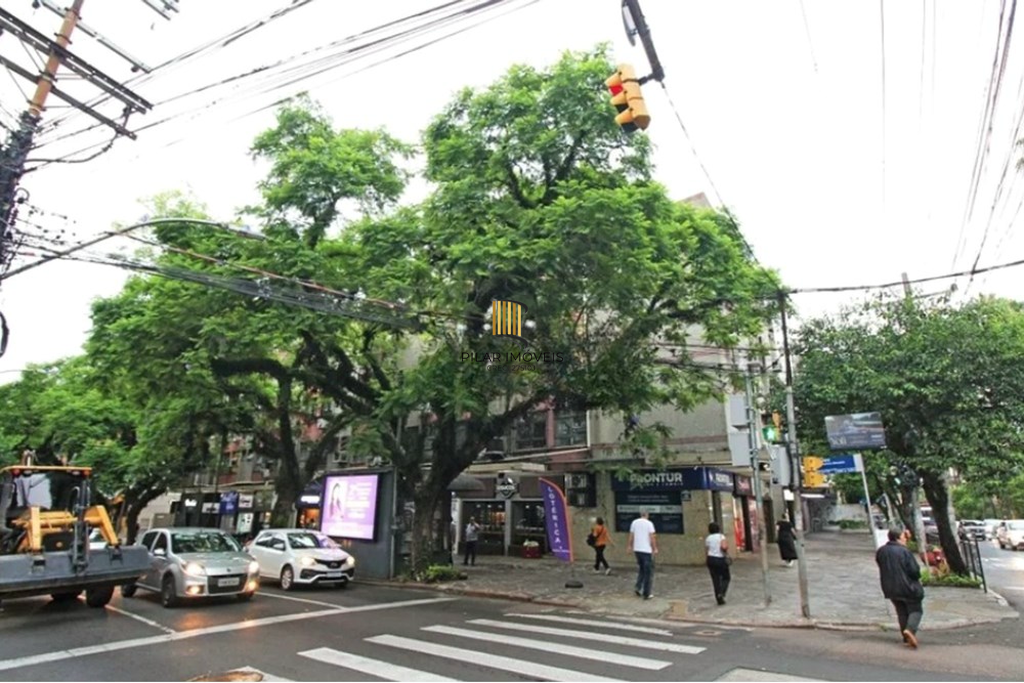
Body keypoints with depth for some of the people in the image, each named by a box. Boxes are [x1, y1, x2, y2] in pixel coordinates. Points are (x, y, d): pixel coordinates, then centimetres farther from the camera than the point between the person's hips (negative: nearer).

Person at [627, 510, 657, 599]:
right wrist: (655, 548, -5)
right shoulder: (649, 523, -8)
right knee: (648, 572, 4)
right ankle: (646, 594, 5)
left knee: (641, 570, 21)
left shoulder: (634, 522, 5)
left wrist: (630, 546, 17)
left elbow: (631, 536, 7)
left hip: (637, 549, 5)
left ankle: (638, 587, 9)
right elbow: (652, 537, -11)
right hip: (647, 550, -5)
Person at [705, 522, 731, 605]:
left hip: (711, 560, 4)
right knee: (726, 578, 14)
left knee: (716, 580, 9)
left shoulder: (708, 538, 6)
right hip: (720, 560, -4)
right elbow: (723, 546, -24)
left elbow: (706, 552, 6)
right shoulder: (721, 536, -7)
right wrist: (726, 552, -4)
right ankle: (721, 593, -5)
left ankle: (719, 599, 12)